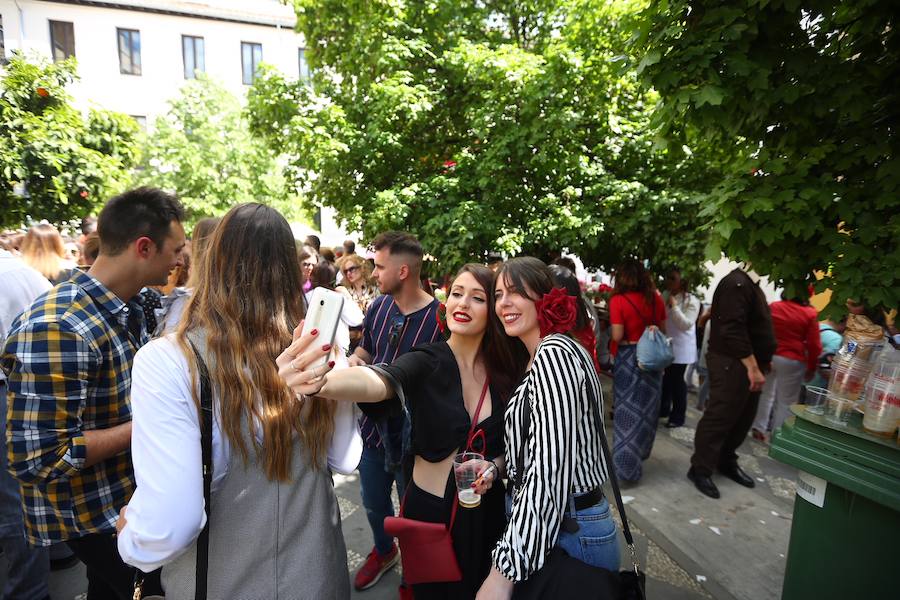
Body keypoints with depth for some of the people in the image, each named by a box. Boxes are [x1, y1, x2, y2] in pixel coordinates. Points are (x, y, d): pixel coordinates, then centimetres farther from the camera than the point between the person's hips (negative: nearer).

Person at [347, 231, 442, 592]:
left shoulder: (439, 319, -22)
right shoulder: (378, 306, -3)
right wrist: (354, 358, -8)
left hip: (413, 433, -6)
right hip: (374, 423, 6)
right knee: (374, 503, 26)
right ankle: (383, 551, 56)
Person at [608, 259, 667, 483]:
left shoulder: (618, 300, -13)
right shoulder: (655, 298, 0)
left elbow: (617, 336, -16)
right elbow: (663, 330, 8)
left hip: (628, 358, -4)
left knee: (628, 408, 4)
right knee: (647, 406, 19)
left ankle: (627, 466, 10)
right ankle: (641, 451, 38)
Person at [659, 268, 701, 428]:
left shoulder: (691, 301, -12)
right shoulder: (664, 297, 4)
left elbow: (686, 324, -22)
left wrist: (674, 306, -25)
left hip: (680, 348, -5)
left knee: (677, 380, 3)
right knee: (665, 378, 16)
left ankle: (677, 416, 17)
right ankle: (663, 409, 32)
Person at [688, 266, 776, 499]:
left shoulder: (751, 285, 14)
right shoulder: (736, 284, -18)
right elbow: (734, 330, -25)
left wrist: (760, 365, 18)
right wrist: (753, 367, -25)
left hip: (748, 365, 10)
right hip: (732, 365, -10)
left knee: (743, 418, 16)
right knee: (719, 418, -2)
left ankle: (726, 462, 31)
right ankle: (700, 470, 9)